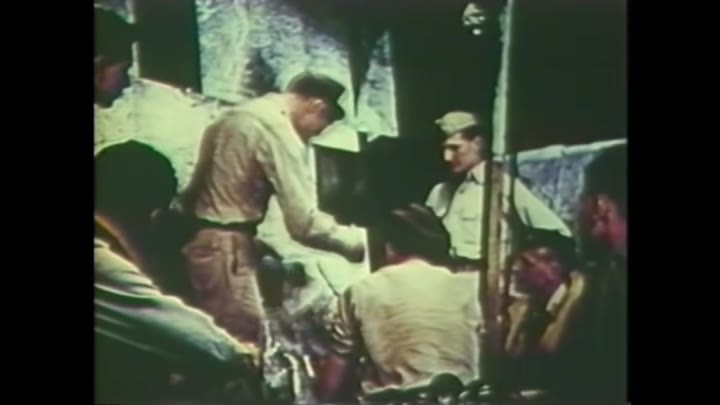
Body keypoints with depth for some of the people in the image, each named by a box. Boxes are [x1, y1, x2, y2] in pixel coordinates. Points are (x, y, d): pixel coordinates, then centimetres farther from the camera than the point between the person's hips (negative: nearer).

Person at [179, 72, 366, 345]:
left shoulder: (239, 116, 16)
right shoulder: (279, 130, -13)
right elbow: (304, 222, -17)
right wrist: (360, 242, -4)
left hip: (198, 238, 10)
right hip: (223, 247, -10)